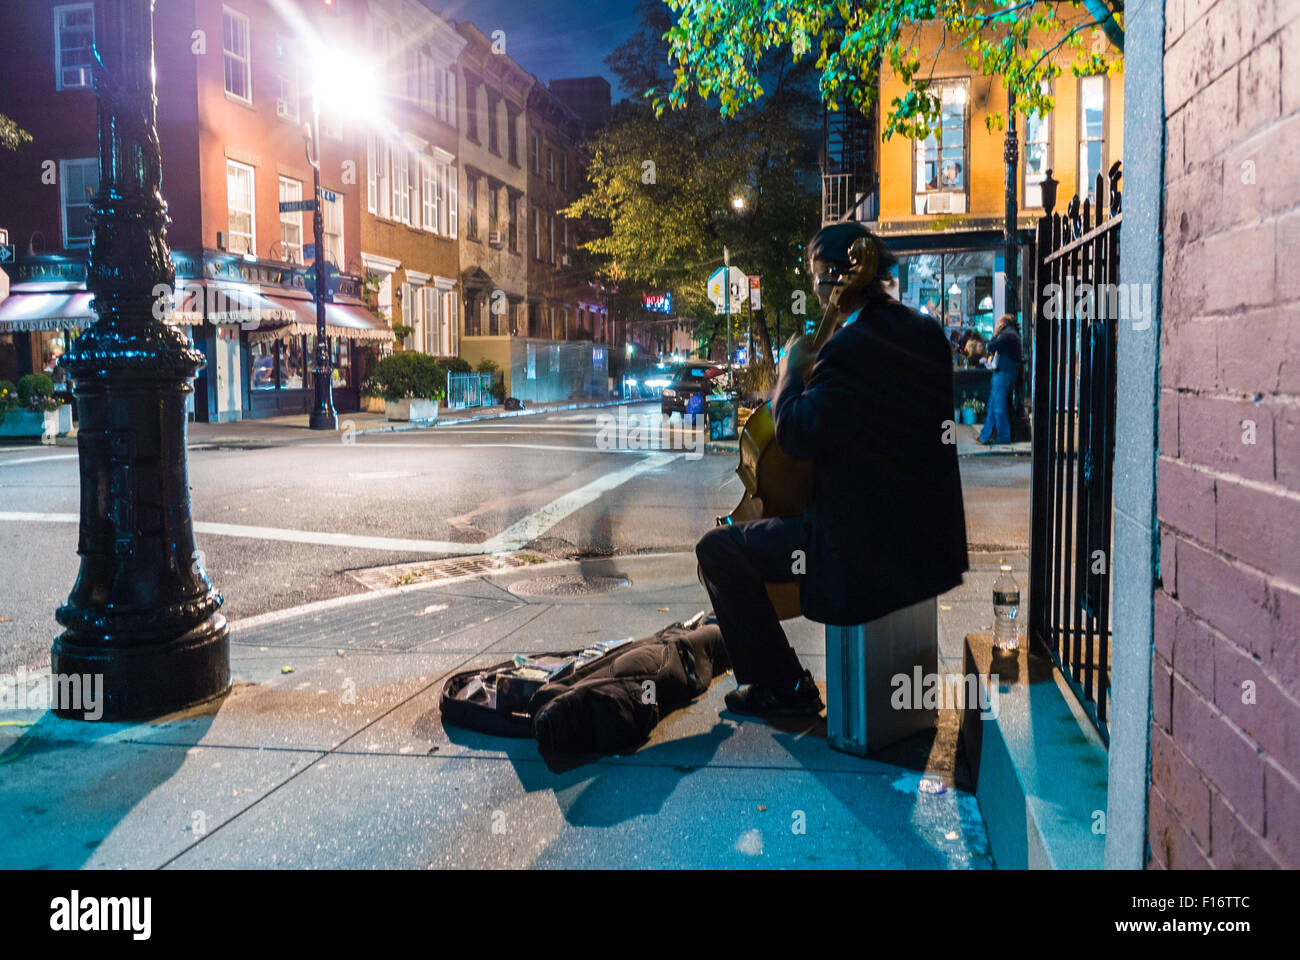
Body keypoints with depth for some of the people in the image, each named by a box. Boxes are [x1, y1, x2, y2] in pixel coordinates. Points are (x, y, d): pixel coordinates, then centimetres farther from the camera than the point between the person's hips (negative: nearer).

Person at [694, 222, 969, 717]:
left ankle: (780, 686, 10)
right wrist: (815, 374, 15)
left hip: (867, 551, -10)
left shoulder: (850, 348, -23)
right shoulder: (927, 333, 6)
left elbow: (797, 435, -21)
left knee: (717, 548, 2)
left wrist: (792, 372, -4)